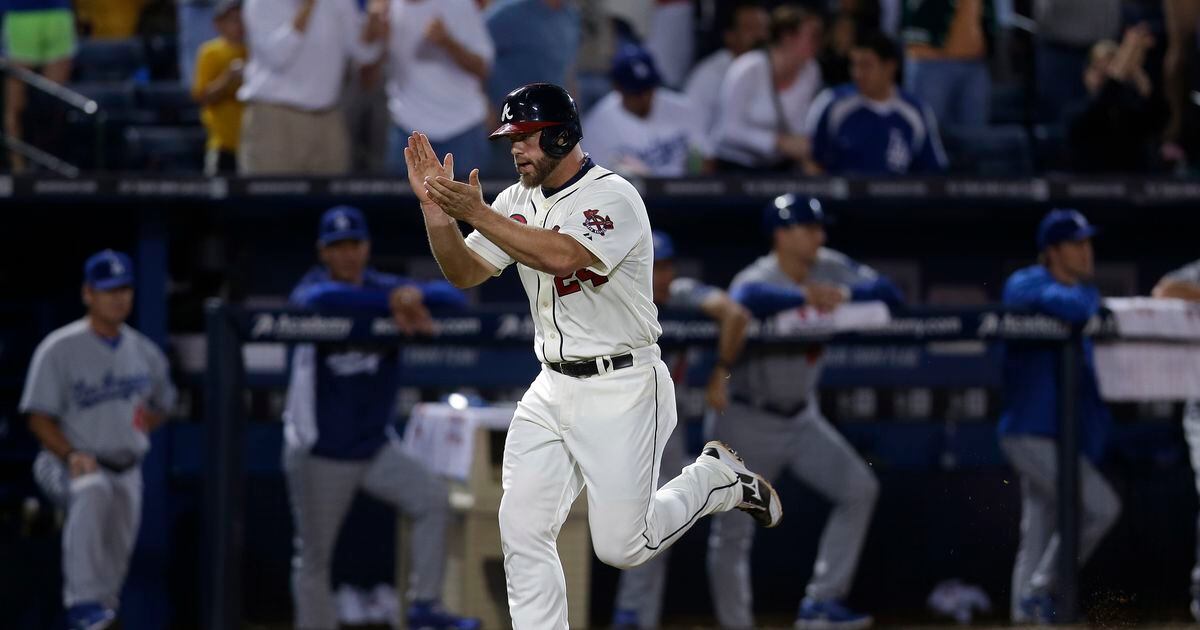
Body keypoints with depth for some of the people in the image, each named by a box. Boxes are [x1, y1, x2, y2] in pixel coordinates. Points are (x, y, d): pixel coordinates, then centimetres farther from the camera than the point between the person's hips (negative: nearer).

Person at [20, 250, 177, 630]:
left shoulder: (144, 352, 9)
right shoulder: (59, 349, -8)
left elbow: (163, 403, 26)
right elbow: (38, 417, -9)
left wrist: (149, 421, 4)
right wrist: (71, 455, -25)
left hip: (126, 470, 6)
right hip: (66, 466, -6)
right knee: (92, 491, -38)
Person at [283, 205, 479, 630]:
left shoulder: (384, 288, 1)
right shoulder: (311, 290, -9)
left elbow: (455, 299, -12)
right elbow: (321, 300, -36)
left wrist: (414, 296, -33)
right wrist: (391, 303, -42)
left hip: (376, 447, 3)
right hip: (319, 453, -3)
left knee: (434, 499, -18)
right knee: (313, 561, 3)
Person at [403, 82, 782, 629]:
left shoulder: (612, 196, -16)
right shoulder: (518, 202, 8)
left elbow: (562, 256, -32)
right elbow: (466, 273, 5)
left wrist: (476, 213, -32)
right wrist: (436, 211, -11)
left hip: (621, 390, -7)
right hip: (553, 389, 7)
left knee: (620, 546, -5)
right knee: (522, 534, -3)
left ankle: (717, 479, 19)